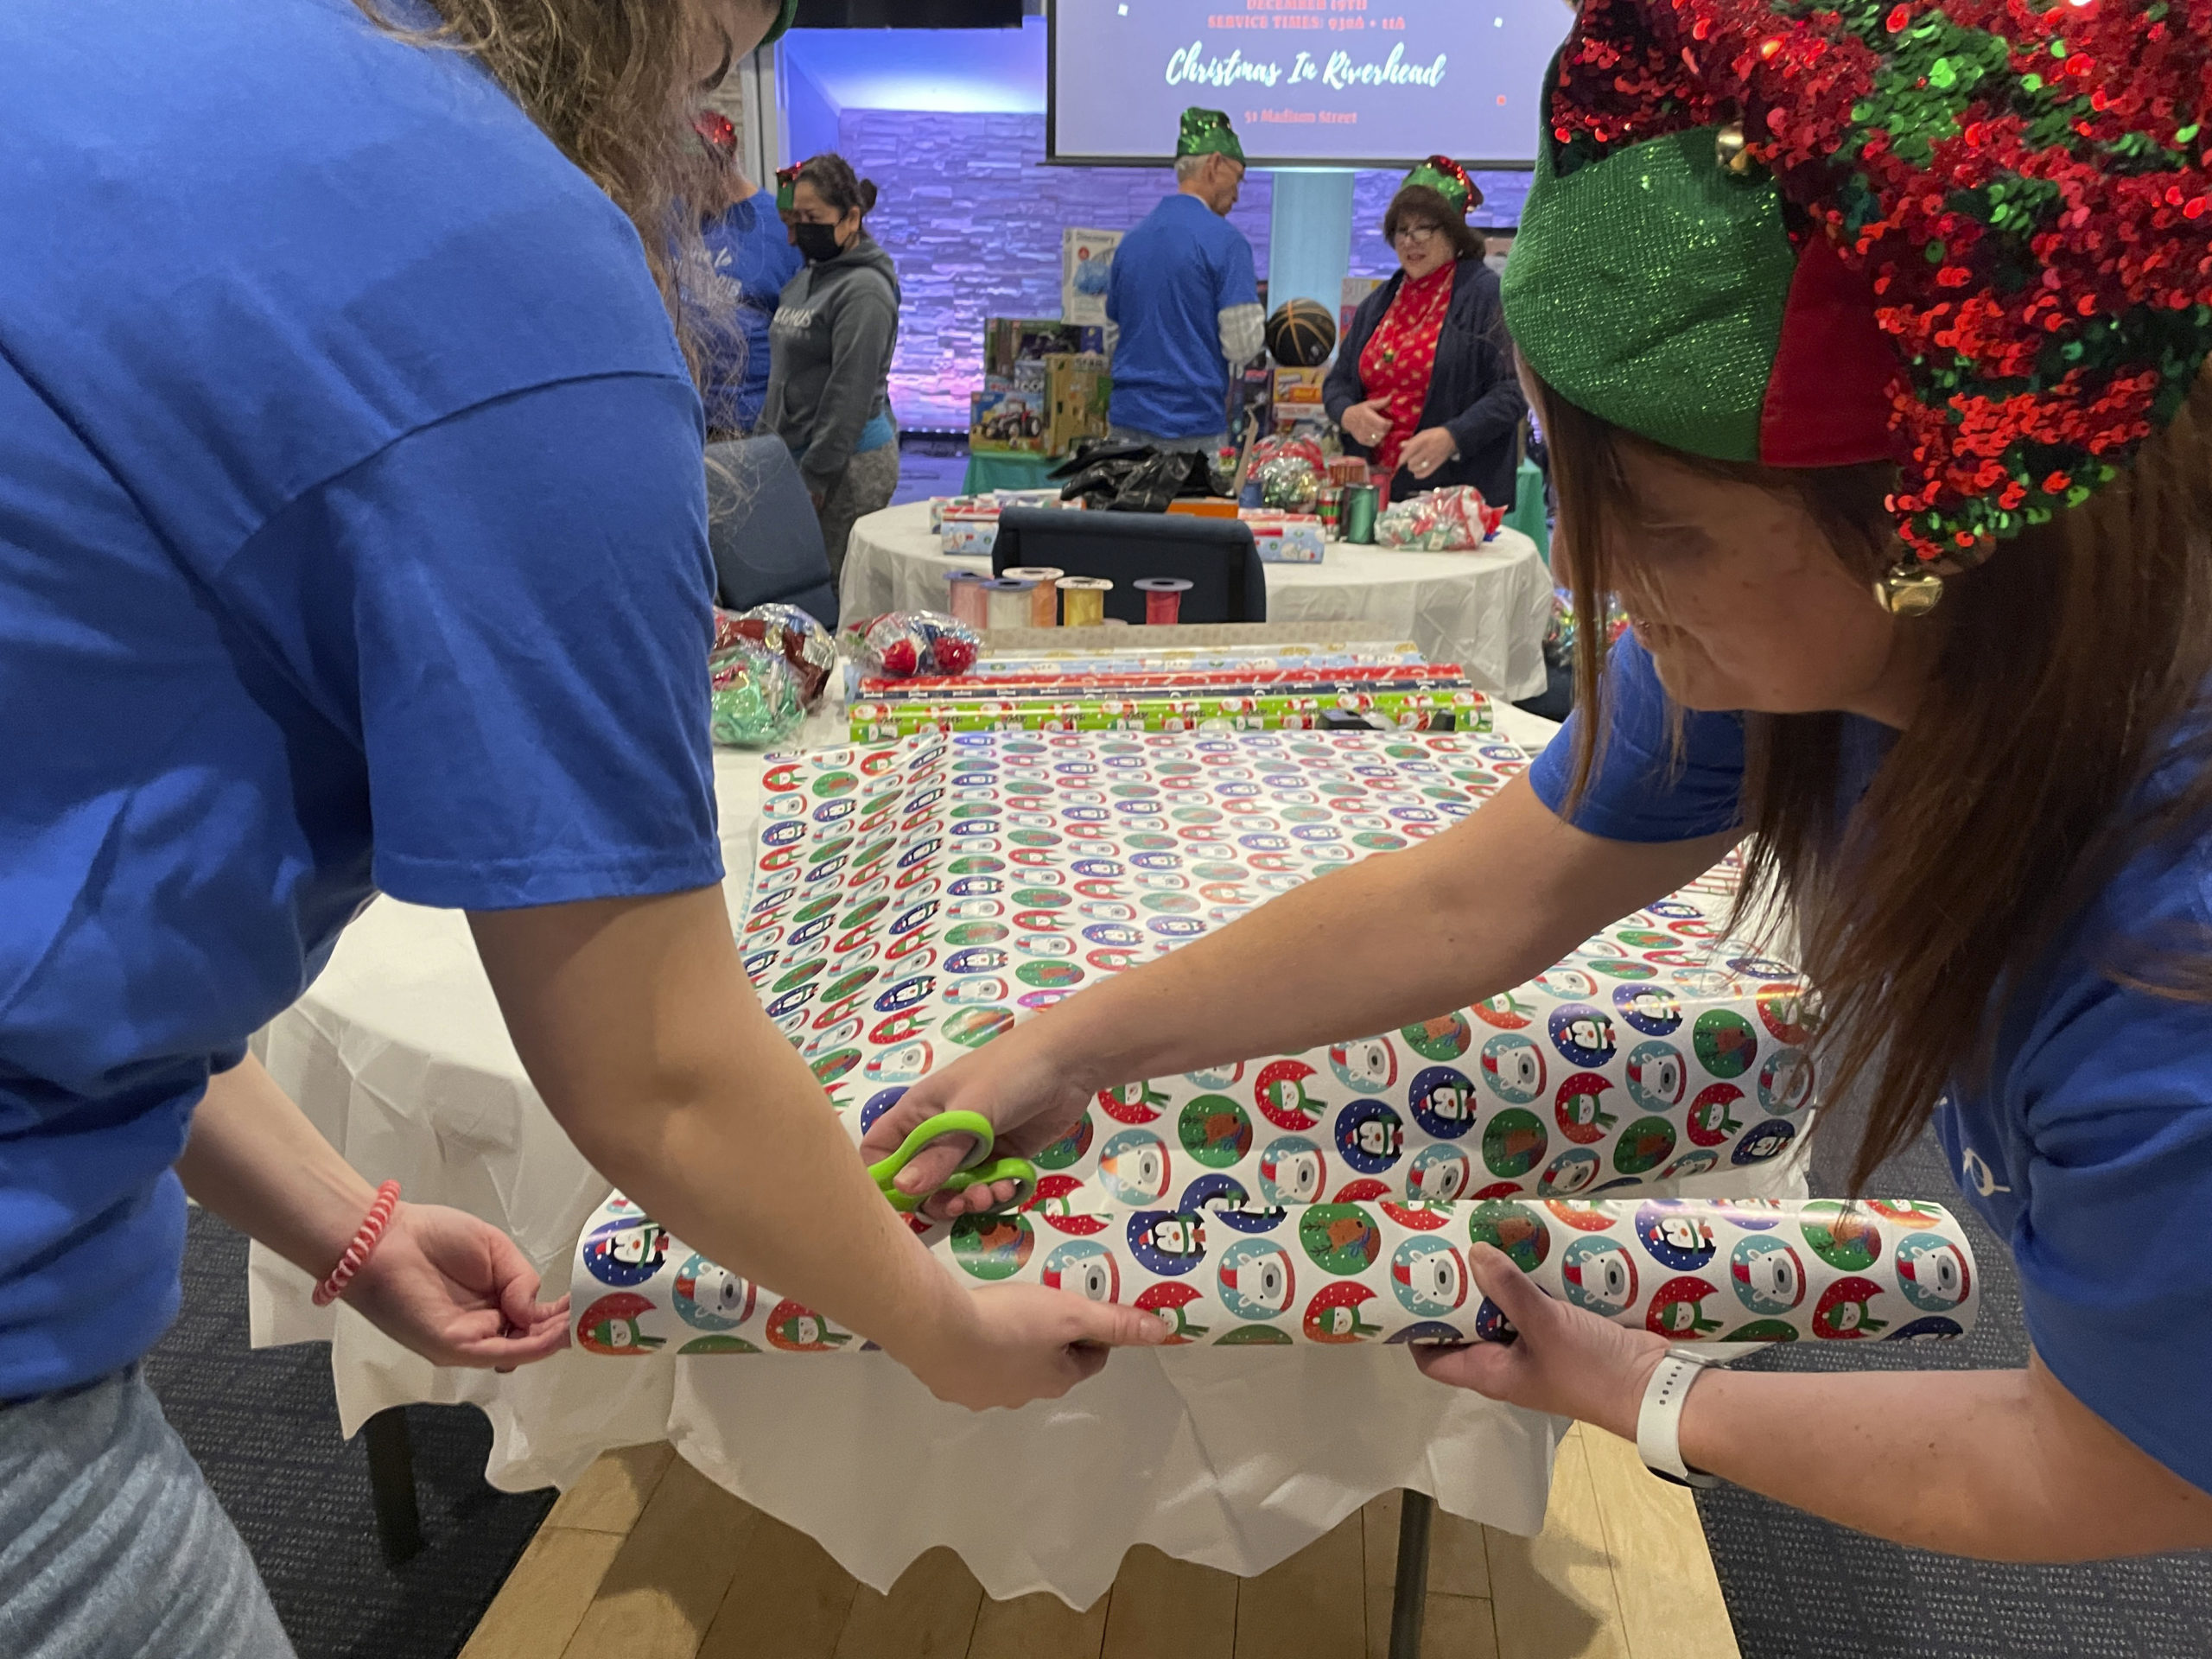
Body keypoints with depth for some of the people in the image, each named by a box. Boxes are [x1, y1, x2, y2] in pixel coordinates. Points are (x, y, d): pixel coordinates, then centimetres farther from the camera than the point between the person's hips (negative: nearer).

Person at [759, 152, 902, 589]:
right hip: (796, 451, 9)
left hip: (850, 461, -9)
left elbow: (849, 394, -18)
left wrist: (816, 475, -18)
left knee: (834, 590, -8)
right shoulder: (805, 281, 16)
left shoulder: (863, 291, -13)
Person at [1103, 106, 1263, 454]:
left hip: (1127, 420, 6)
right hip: (1193, 427, -6)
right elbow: (1242, 347, -11)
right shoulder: (1224, 239, -8)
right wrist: (1261, 323, 9)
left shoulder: (1131, 239, 12)